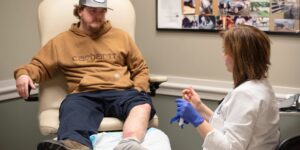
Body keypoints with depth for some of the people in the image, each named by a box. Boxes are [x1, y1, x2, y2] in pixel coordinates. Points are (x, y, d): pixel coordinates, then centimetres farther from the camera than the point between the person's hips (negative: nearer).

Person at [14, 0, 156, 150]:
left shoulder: (121, 36, 22)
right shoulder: (62, 41, 20)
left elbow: (140, 68, 27)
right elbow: (39, 65, 22)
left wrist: (138, 89, 6)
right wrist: (24, 73, -2)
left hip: (121, 92, 1)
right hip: (84, 95, -1)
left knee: (143, 104, -35)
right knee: (73, 110, -39)